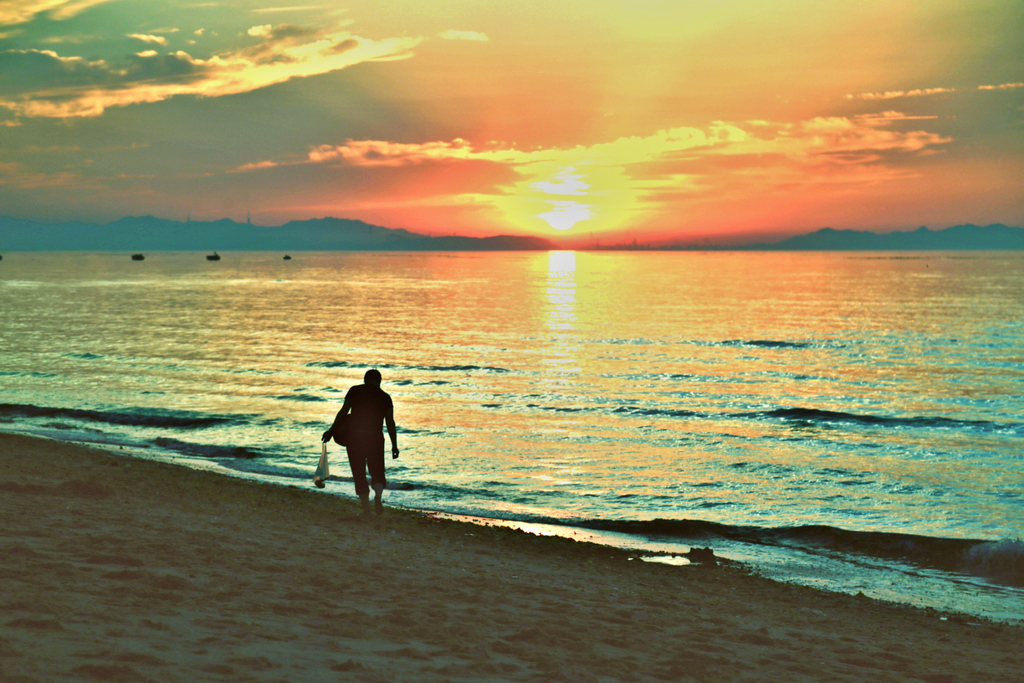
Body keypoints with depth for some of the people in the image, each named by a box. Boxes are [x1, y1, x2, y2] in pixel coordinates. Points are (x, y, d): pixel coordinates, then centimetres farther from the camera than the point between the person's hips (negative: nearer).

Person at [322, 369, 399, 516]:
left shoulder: (355, 391, 3)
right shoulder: (385, 397, 5)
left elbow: (343, 411, -4)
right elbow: (390, 423, 1)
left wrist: (331, 430, 2)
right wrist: (394, 445, 3)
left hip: (353, 437, 0)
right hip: (375, 438, 1)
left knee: (359, 474, 8)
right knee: (377, 472, 12)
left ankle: (366, 507, 1)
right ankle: (377, 494, -19)